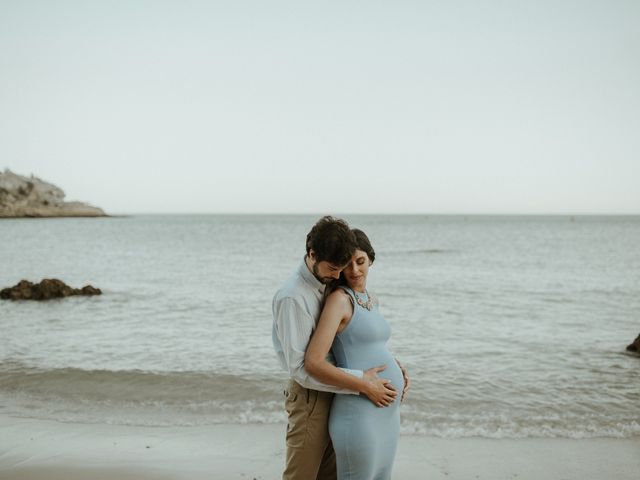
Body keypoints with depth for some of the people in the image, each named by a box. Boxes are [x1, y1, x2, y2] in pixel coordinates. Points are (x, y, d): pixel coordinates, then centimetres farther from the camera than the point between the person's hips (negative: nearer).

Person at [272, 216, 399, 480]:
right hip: (310, 398, -8)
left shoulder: (330, 285, 5)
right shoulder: (292, 297, -22)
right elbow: (301, 367, -26)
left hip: (334, 392, 8)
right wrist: (362, 384, -25)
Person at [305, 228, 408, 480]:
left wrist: (396, 367, 13)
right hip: (358, 416, -9)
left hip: (386, 414, 9)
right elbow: (313, 363, -20)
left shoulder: (371, 300, 13)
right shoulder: (338, 299, -12)